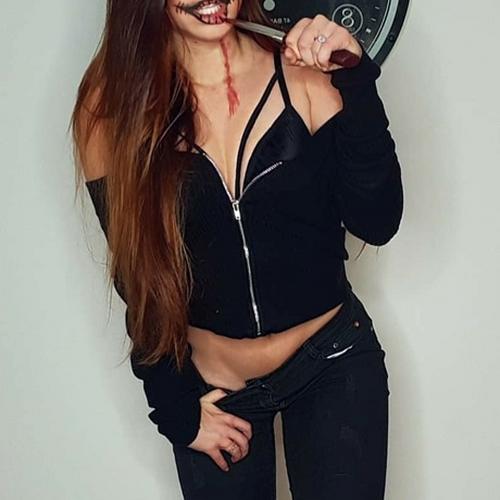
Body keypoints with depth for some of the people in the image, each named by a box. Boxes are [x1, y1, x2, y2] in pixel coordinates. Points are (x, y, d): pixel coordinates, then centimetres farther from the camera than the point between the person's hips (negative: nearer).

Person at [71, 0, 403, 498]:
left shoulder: (301, 75, -10)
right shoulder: (115, 103, -10)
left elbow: (376, 224, -15)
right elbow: (135, 280, -3)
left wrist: (357, 81, -24)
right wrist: (176, 412, 1)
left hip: (334, 367, 0)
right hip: (209, 390, 1)